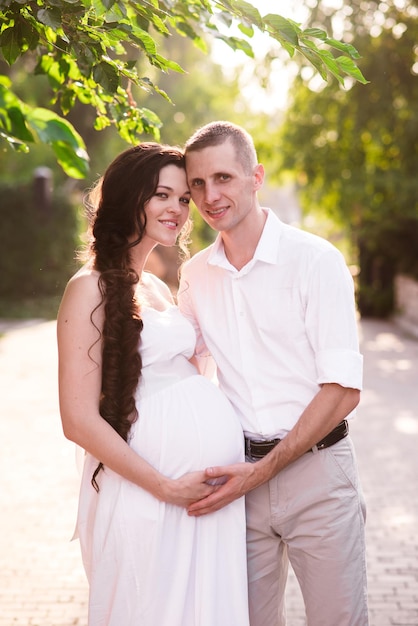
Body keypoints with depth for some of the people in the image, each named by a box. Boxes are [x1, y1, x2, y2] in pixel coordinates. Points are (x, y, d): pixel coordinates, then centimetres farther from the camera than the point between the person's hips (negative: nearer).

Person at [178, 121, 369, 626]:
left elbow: (342, 390, -12)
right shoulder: (195, 276, 6)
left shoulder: (316, 261, -9)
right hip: (236, 475, 4)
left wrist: (264, 471, -16)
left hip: (314, 469, -4)